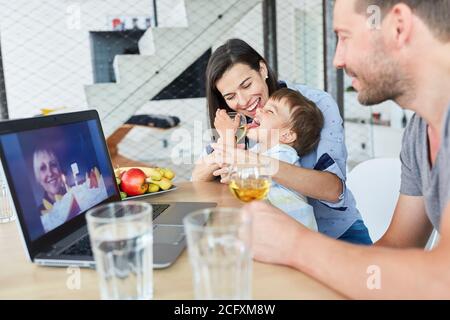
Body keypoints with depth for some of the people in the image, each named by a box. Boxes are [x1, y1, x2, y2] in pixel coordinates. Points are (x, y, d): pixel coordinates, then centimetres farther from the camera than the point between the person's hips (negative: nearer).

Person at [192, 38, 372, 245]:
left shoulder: (317, 104, -19)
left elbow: (332, 189, -30)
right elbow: (198, 180, -5)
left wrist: (263, 162, -43)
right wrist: (217, 157, -28)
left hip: (337, 232, -1)